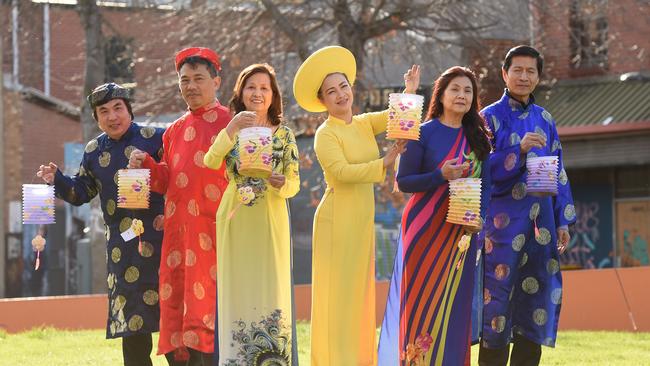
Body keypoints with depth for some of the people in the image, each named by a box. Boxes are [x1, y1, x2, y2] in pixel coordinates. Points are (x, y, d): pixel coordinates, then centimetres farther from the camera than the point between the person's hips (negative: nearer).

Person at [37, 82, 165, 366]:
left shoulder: (155, 138, -3)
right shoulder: (94, 151, 12)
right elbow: (81, 192, 18)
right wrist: (57, 180, 1)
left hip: (157, 237, -4)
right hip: (121, 246, 4)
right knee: (132, 321, 6)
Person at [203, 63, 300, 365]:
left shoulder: (284, 135, 7)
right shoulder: (229, 132, 8)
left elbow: (294, 184, 2)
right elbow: (210, 163, -11)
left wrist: (281, 184, -20)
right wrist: (230, 130, -21)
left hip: (270, 222, 0)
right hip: (235, 223, 1)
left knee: (271, 293, -3)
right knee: (237, 293, 0)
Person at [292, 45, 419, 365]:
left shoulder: (364, 124, 10)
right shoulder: (325, 134, -10)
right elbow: (341, 171, -22)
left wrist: (410, 92, -19)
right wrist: (384, 163, -22)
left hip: (363, 219, 7)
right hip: (337, 218, -7)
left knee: (359, 292, 10)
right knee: (337, 294, -6)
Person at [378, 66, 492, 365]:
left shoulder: (477, 138, 11)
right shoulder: (424, 134, -2)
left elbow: (484, 184, 12)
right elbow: (403, 182, -6)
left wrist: (478, 217, -7)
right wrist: (441, 176, -20)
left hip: (461, 234, 4)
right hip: (426, 231, -4)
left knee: (455, 306, 3)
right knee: (424, 301, -5)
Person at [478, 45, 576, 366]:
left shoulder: (544, 120, 13)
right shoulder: (490, 118, -1)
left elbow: (558, 173, 15)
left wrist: (563, 221, 10)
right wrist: (519, 150, -20)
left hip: (540, 224, 5)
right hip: (503, 220, -5)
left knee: (538, 293, 3)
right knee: (498, 293, -6)